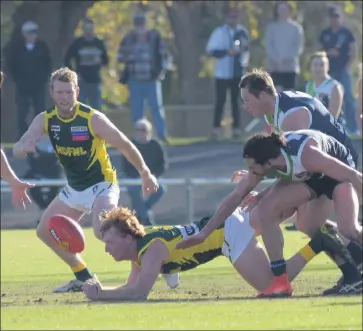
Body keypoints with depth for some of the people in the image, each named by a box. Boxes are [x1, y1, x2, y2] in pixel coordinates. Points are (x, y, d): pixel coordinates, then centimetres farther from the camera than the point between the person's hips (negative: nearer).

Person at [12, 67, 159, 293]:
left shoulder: (93, 119, -21)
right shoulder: (45, 120, -7)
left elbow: (125, 145, -12)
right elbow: (18, 149, -16)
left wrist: (145, 174, -6)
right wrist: (23, 147, -41)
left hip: (102, 185, -7)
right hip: (75, 188, 7)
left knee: (102, 230, -31)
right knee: (45, 231, 9)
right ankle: (84, 278, 22)